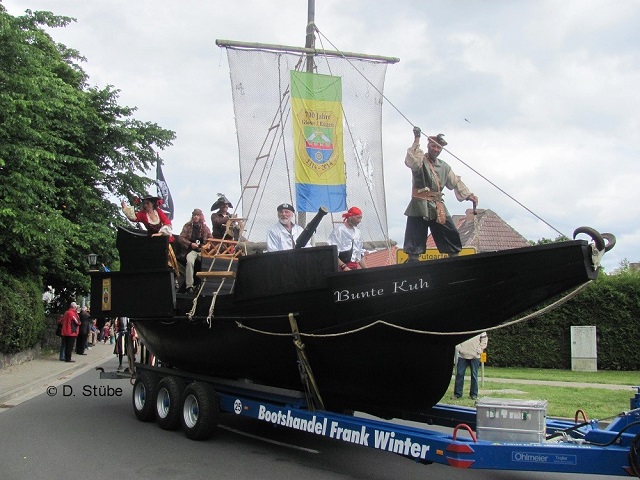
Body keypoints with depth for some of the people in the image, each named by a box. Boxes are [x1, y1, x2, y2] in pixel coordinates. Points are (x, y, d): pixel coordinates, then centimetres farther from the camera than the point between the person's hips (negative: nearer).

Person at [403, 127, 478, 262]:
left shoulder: (444, 166, 17)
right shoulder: (420, 161, -2)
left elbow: (455, 182, 21)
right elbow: (412, 161, -26)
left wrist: (468, 195, 10)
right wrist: (416, 140, -31)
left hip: (438, 207, 6)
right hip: (420, 206, -6)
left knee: (452, 236, 6)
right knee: (415, 242, -7)